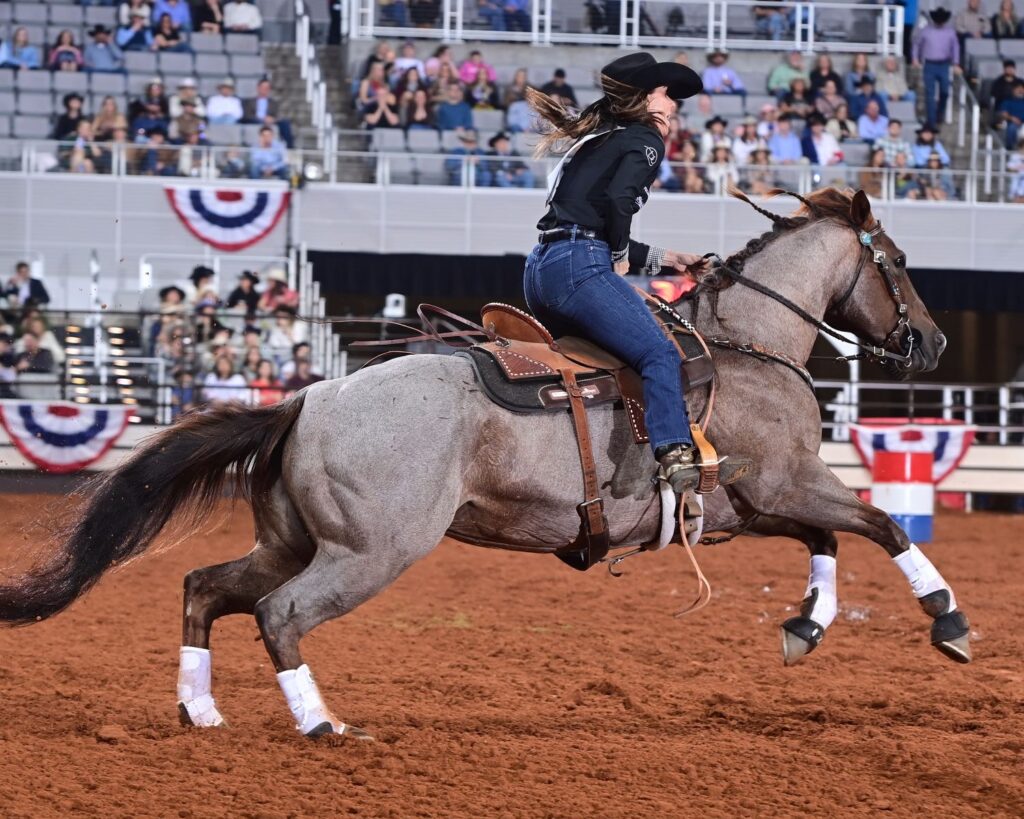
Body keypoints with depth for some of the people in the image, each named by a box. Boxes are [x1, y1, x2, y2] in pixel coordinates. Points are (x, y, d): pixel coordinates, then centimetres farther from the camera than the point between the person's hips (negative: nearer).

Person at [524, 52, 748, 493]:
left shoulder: (594, 140, 29)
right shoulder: (645, 139, 3)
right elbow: (618, 198, -17)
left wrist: (661, 258, 30)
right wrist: (620, 255, -2)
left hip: (539, 270, 9)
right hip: (580, 267, -9)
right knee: (659, 354, -14)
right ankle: (677, 457, -28)